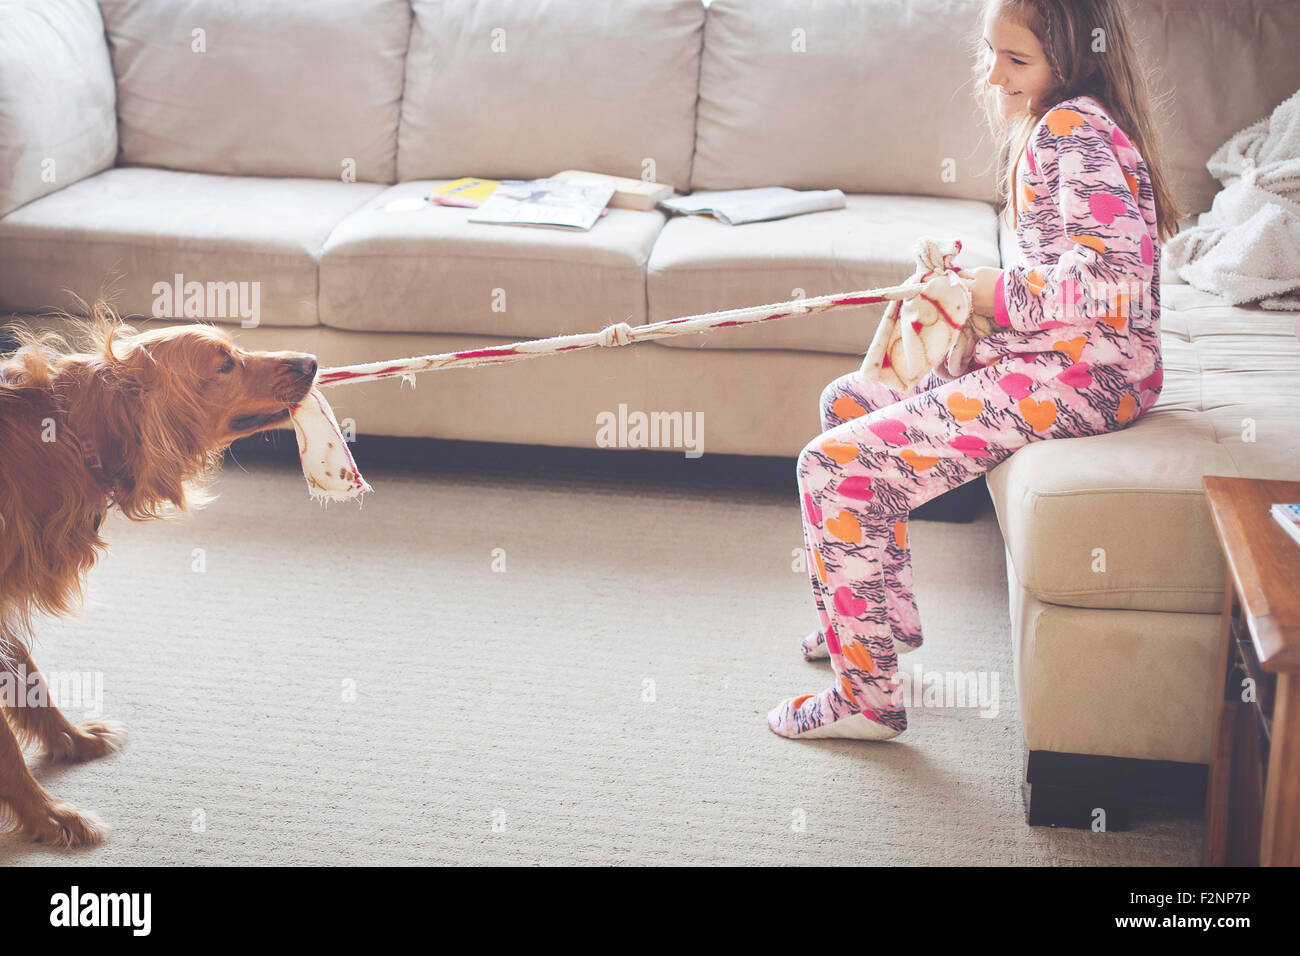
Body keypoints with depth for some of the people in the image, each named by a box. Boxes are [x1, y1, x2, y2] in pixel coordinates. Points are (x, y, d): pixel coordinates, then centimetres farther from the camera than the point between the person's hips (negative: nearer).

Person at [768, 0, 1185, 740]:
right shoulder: (1047, 128, 14)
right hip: (1050, 355, 11)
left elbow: (1115, 279, -28)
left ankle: (869, 696, -5)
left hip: (1081, 375, -11)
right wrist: (968, 287, 7)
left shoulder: (1071, 130, -16)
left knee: (834, 465, -16)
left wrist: (1002, 296, -15)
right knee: (848, 400, 22)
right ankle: (885, 613, 32)